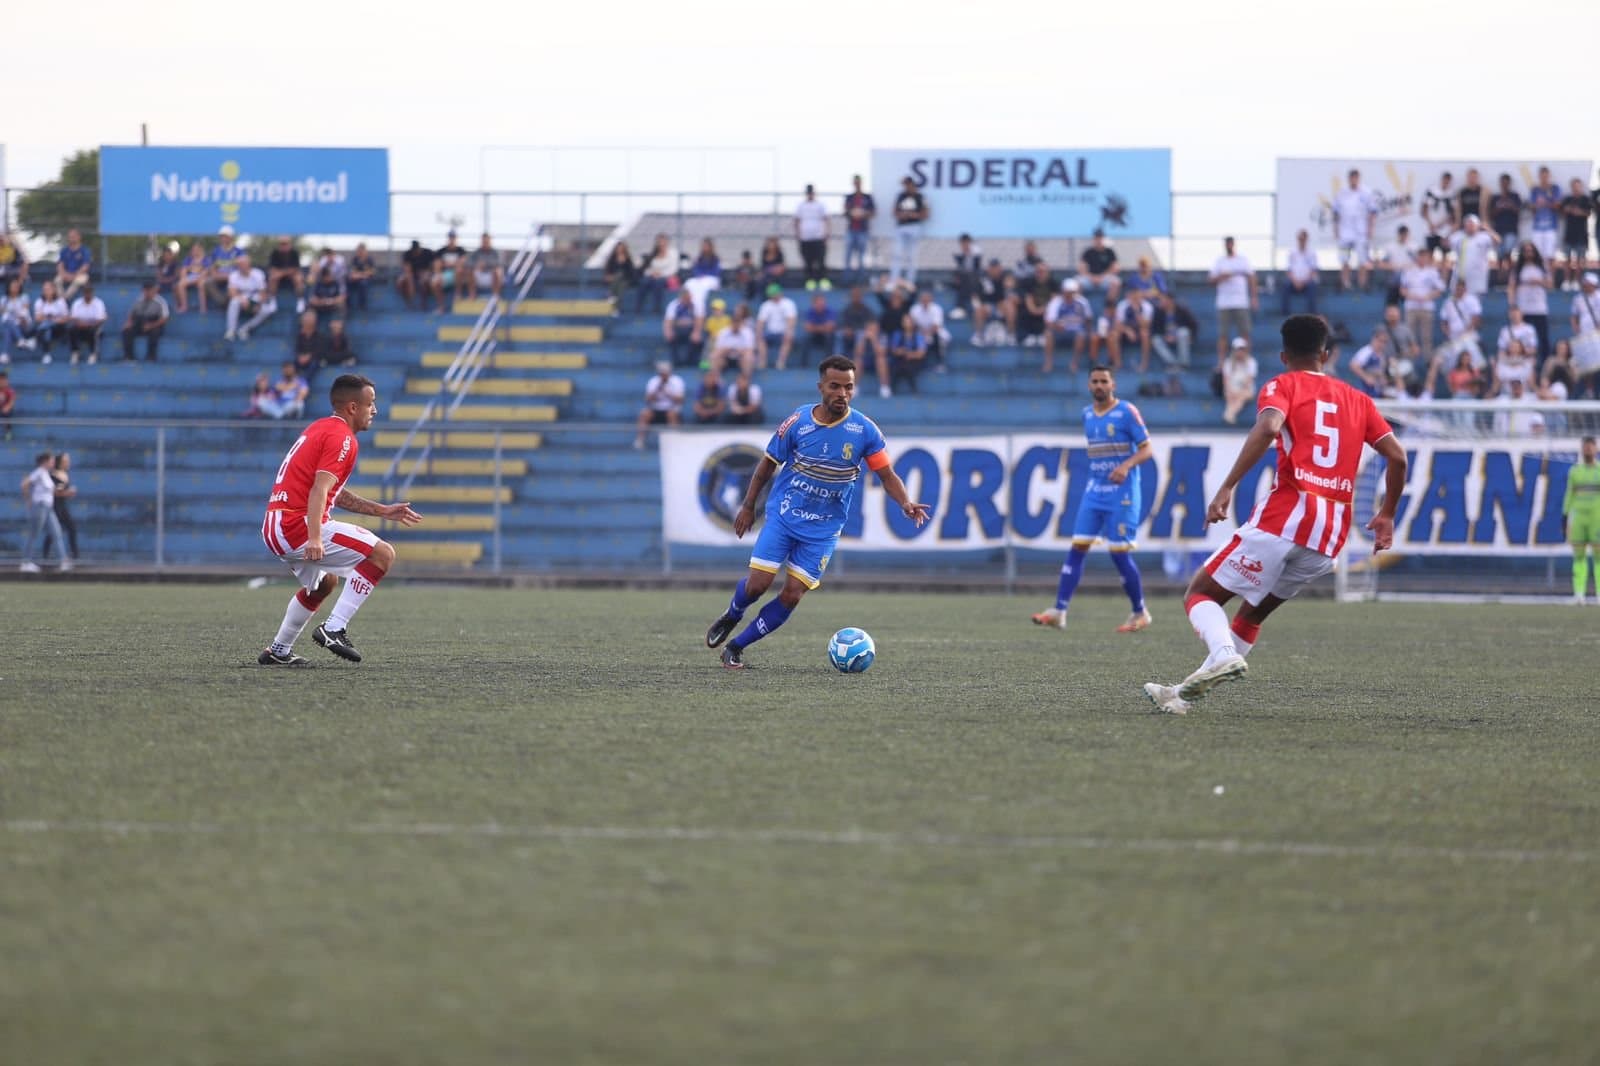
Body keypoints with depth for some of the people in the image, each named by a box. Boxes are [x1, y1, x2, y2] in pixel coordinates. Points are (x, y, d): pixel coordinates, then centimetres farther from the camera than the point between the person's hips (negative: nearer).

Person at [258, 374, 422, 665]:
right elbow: (319, 490, -23)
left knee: (325, 582, 33)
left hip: (273, 528, 10)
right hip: (298, 524, -10)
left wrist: (382, 511, 28)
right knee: (383, 553, -13)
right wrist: (315, 538, -34)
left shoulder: (320, 428, 21)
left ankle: (278, 652, 33)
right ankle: (334, 629, -18)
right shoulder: (343, 438, -9)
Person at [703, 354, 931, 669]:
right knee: (757, 584, -10)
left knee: (791, 595, -5)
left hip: (824, 528, 1)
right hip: (783, 515, -1)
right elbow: (768, 464, 5)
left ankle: (736, 646, 12)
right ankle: (731, 616, 26)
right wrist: (748, 507, 8)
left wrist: (905, 504, -22)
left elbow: (887, 475, -3)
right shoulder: (797, 422, -9)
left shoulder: (865, 430, -8)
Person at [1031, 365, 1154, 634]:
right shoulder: (1087, 413, 12)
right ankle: (1059, 611, -6)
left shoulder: (1127, 412, -7)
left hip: (1122, 492, -6)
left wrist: (1126, 465, -26)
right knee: (1078, 548, -3)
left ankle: (1140, 613, 9)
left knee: (1119, 552, -6)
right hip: (1094, 491, 6)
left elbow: (1147, 449, -10)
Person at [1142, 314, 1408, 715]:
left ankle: (1223, 654, -27)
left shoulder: (1282, 386, 6)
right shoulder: (1357, 399, 20)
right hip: (1332, 538, 6)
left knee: (1201, 593, 4)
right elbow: (1397, 456, 13)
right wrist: (1386, 515, 25)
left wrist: (1227, 487, -19)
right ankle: (1185, 694, 20)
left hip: (1284, 517, -6)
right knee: (1254, 611, 22)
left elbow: (1268, 427, -16)